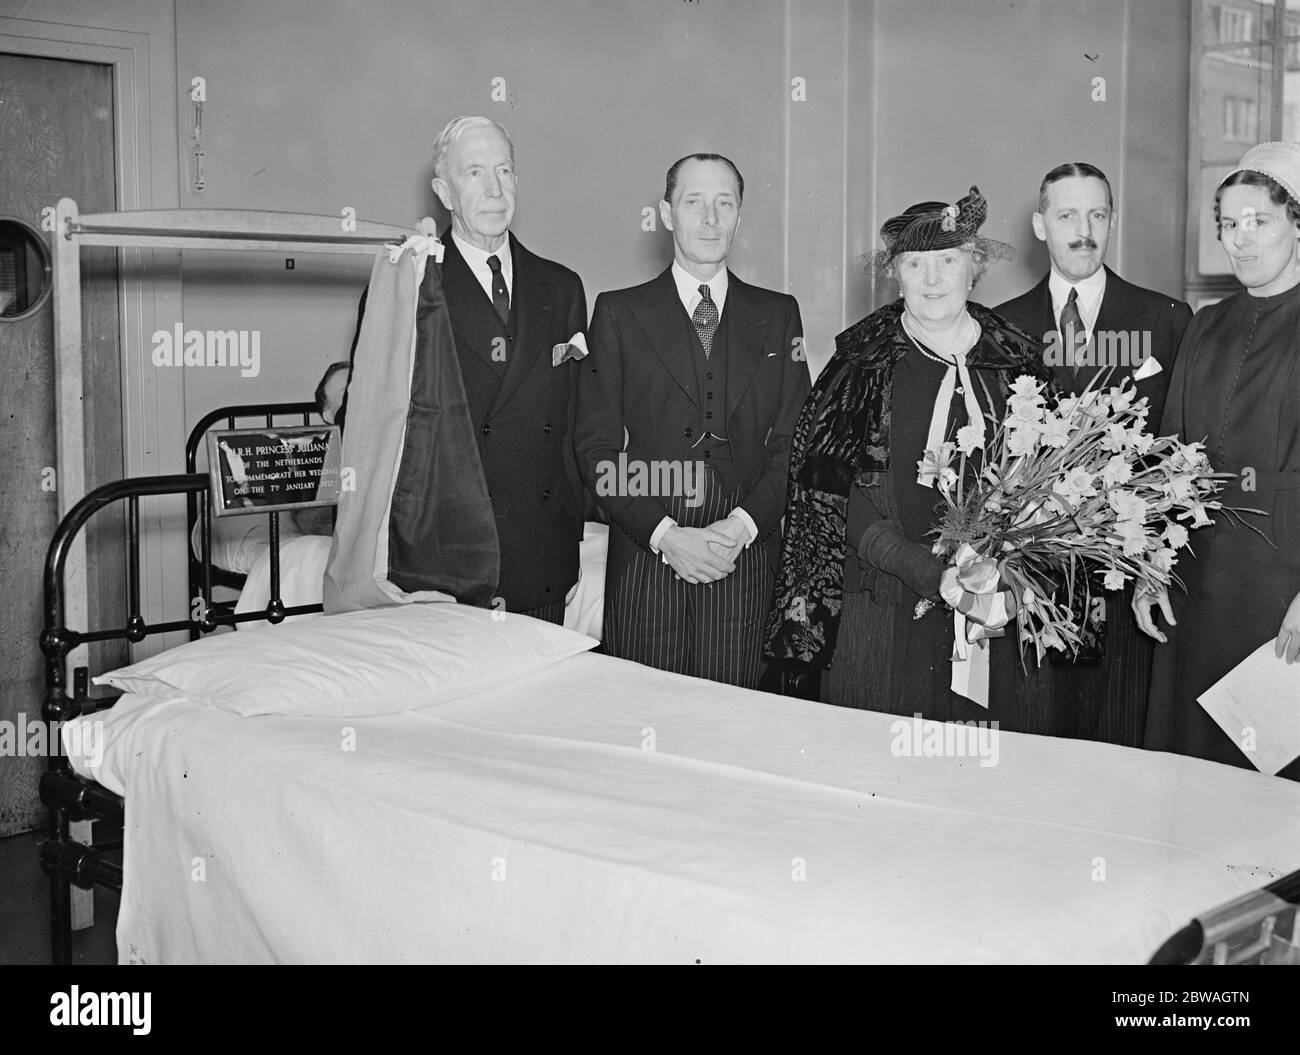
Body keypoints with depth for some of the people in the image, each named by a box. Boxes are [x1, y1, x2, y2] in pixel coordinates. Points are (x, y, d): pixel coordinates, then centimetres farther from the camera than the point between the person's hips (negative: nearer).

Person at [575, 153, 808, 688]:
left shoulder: (777, 314, 12)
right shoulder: (619, 312, 6)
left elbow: (795, 439, 7)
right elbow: (596, 447, 1)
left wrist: (743, 525, -9)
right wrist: (665, 534, -11)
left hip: (746, 559, 1)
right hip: (645, 561, -1)